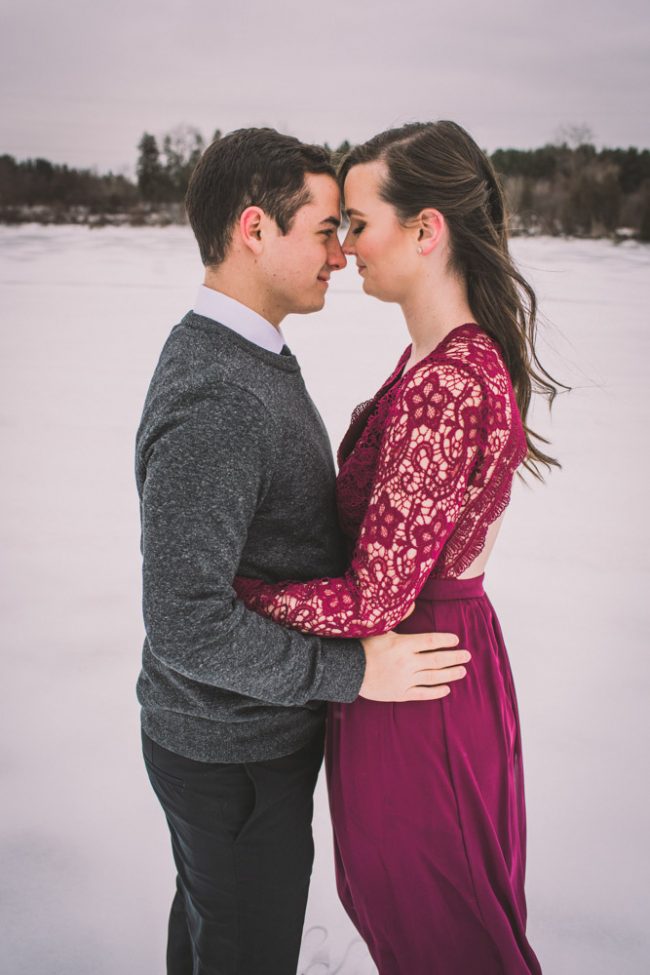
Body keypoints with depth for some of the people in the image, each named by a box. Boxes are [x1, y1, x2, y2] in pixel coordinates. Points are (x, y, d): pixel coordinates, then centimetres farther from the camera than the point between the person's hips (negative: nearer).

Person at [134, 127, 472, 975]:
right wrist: (354, 671, -24)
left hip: (216, 725, 9)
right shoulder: (213, 403, -31)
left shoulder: (237, 355, 3)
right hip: (235, 754, -9)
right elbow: (185, 624, -32)